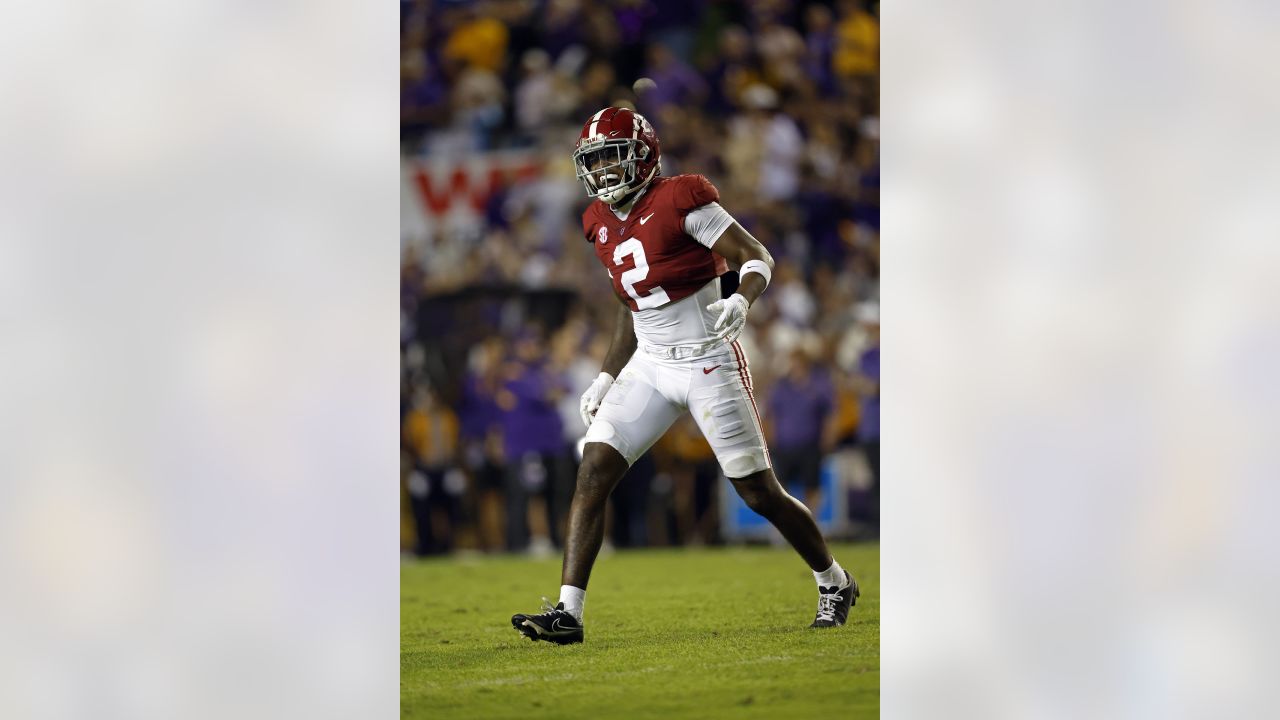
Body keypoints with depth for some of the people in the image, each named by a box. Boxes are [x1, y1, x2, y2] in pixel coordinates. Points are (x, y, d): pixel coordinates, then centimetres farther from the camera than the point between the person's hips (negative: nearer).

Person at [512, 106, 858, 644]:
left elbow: (758, 259, -13)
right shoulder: (603, 225, 9)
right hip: (650, 367, 7)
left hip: (708, 363, -6)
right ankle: (567, 613, -12)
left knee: (760, 493, 1)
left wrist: (741, 301, -33)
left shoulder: (678, 202, -13)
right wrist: (607, 378, 17)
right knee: (593, 473, -10)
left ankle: (834, 583, 25)